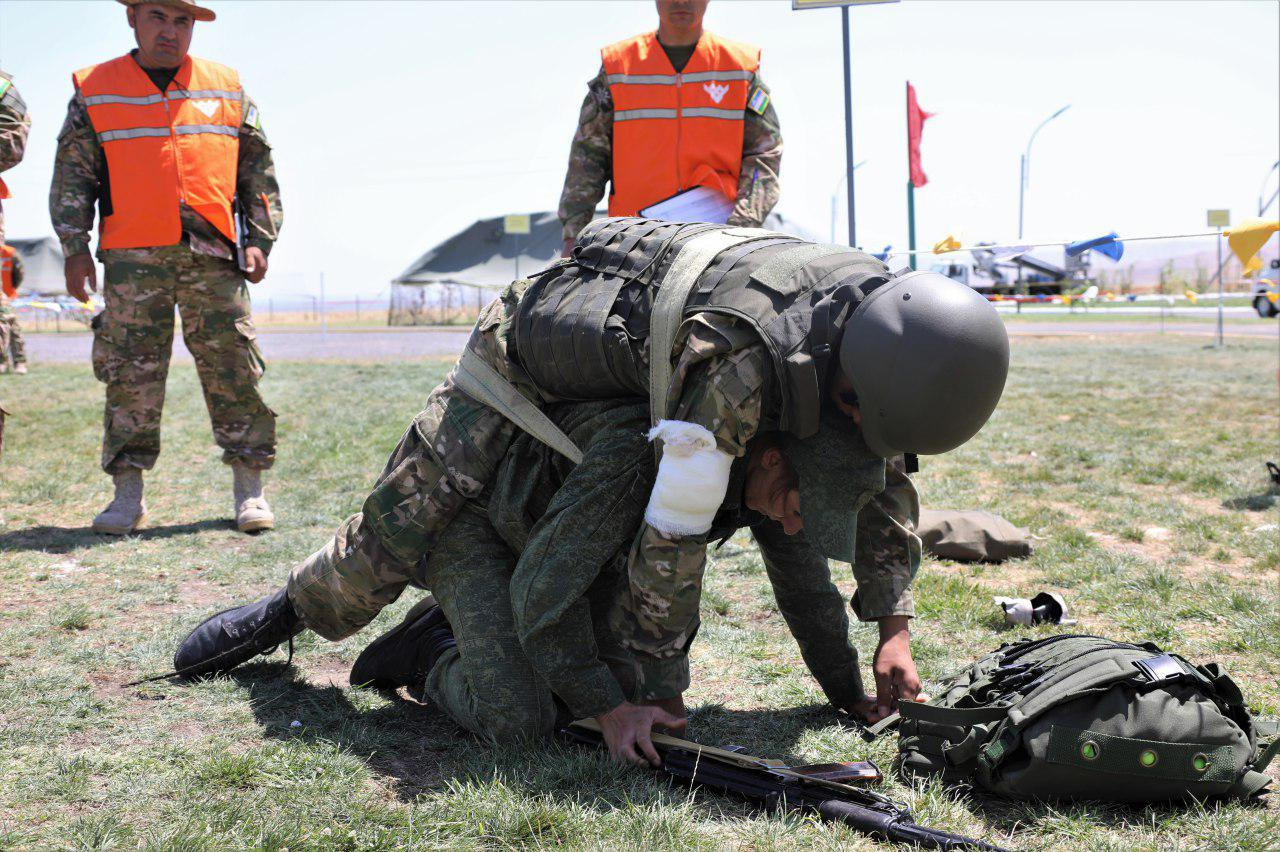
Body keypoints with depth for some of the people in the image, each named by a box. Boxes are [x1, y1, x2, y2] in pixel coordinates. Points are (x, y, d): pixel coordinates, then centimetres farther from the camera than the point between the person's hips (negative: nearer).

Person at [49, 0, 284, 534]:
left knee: (233, 370, -2)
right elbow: (72, 177, 9)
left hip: (213, 256, 1)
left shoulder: (226, 89, 14)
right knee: (130, 375, -1)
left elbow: (259, 172, 15)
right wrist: (75, 249, 0)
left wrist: (259, 241, 6)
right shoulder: (94, 90, 11)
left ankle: (249, 489, 6)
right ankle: (128, 495, 7)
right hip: (133, 258, -1)